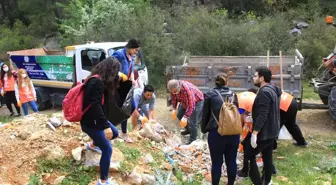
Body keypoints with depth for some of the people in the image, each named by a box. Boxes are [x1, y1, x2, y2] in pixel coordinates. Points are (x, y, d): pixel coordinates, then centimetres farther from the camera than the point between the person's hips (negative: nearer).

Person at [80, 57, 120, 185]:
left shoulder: (98, 80, 6)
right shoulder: (97, 82, -26)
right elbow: (95, 106, -33)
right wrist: (106, 126, -34)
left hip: (95, 119, 10)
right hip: (90, 122, -10)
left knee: (114, 133, 24)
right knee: (107, 150, -6)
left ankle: (92, 145, 46)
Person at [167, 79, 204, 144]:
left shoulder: (187, 90, -42)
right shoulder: (174, 88, -20)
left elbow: (191, 106, -40)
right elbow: (174, 98, -2)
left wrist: (185, 117, -44)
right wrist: (174, 109, -13)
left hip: (197, 101, -8)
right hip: (185, 101, 8)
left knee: (192, 122, -10)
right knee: (179, 115, 18)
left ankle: (192, 141, 3)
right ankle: (188, 130, 40)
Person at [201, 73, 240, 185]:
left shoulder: (210, 95, -2)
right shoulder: (233, 95, 8)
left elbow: (205, 115, 3)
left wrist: (204, 129, 17)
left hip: (216, 133, -3)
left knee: (217, 162, 7)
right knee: (231, 161, 14)